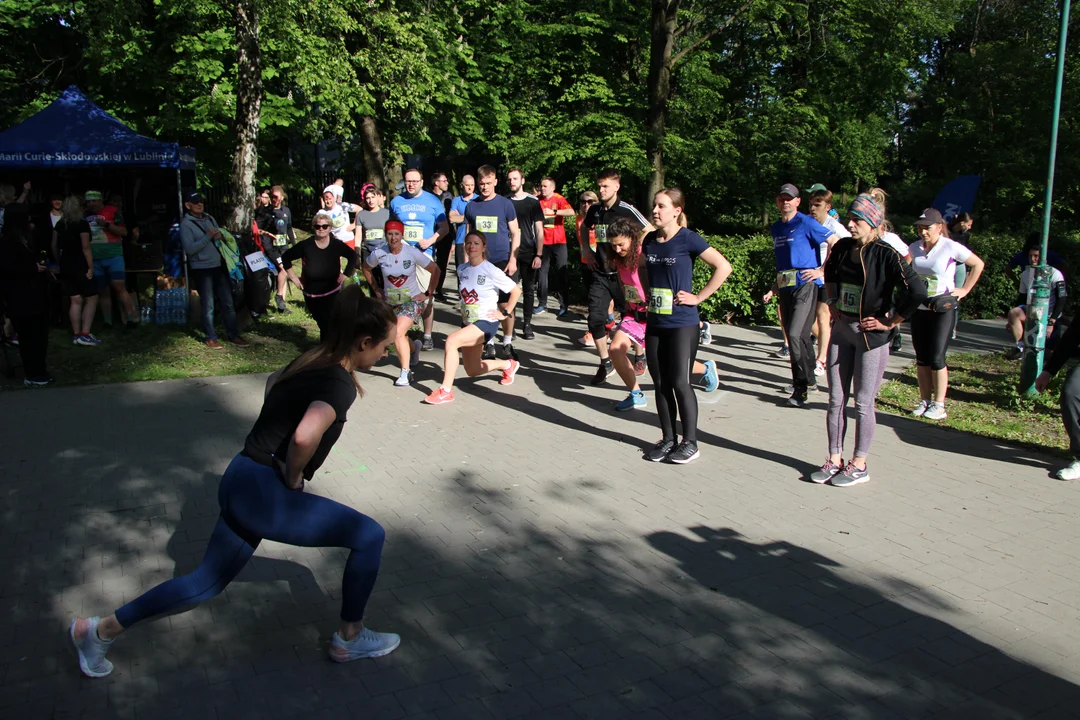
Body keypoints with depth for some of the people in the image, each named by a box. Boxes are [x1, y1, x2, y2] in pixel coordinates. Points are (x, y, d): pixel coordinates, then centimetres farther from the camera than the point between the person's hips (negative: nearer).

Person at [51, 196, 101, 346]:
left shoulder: (59, 224, 8)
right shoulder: (82, 224, -12)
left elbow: (54, 246, 11)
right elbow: (85, 247, -16)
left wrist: (60, 262, 21)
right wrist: (91, 267, -13)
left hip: (66, 266, 6)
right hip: (80, 266, -6)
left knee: (75, 300, 10)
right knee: (91, 299, 2)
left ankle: (76, 335, 10)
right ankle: (85, 335, -5)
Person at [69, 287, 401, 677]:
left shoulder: (312, 362, 8)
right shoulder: (341, 383, -19)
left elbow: (274, 382, 30)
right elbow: (305, 436, -38)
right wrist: (293, 477, -18)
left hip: (240, 483, 9)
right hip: (263, 493, -9)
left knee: (208, 580, 23)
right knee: (369, 536, 2)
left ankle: (99, 630, 31)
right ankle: (350, 638, 16)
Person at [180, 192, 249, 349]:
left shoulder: (210, 219, 12)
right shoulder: (186, 224, -6)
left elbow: (219, 238, 19)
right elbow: (189, 249, -16)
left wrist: (220, 236, -4)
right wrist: (207, 237, -20)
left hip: (219, 266, 6)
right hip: (202, 269, -5)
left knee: (227, 302, 8)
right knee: (208, 306, 2)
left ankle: (233, 335, 16)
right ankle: (211, 338, 13)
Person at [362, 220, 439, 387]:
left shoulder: (412, 253, -17)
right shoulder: (378, 254, -12)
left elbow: (435, 270, -9)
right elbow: (366, 268, 9)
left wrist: (428, 293, -9)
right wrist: (376, 289, 5)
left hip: (412, 300, -4)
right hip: (390, 301, 4)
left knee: (398, 334, -23)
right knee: (399, 337, 15)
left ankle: (406, 372, -8)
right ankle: (413, 348, 52)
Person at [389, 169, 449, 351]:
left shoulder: (433, 201, 2)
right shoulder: (396, 202, 9)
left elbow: (444, 227, 4)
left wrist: (431, 240, -12)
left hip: (424, 253, -2)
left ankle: (427, 335, 7)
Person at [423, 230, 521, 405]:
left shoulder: (491, 271, -15)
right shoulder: (462, 269, 2)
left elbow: (516, 291, -11)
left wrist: (504, 313, -11)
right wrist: (464, 310, 12)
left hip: (486, 323, -7)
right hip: (468, 323, 7)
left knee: (452, 341, -30)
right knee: (472, 371, 15)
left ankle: (446, 391, -22)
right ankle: (508, 365, 42)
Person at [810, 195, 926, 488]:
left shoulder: (886, 254, -16)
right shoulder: (842, 247, 3)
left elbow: (917, 291, -23)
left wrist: (891, 322, -15)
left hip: (871, 335, -6)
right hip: (842, 331, 6)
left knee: (863, 403, 3)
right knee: (836, 400, 9)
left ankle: (859, 465, 15)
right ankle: (835, 460, 20)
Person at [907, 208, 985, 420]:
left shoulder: (951, 247, -9)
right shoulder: (914, 248, 4)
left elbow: (978, 264, -1)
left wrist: (964, 290, -3)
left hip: (942, 309, -5)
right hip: (919, 308, 5)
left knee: (936, 358, -6)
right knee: (921, 358, 7)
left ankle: (939, 405, 3)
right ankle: (925, 401, 15)